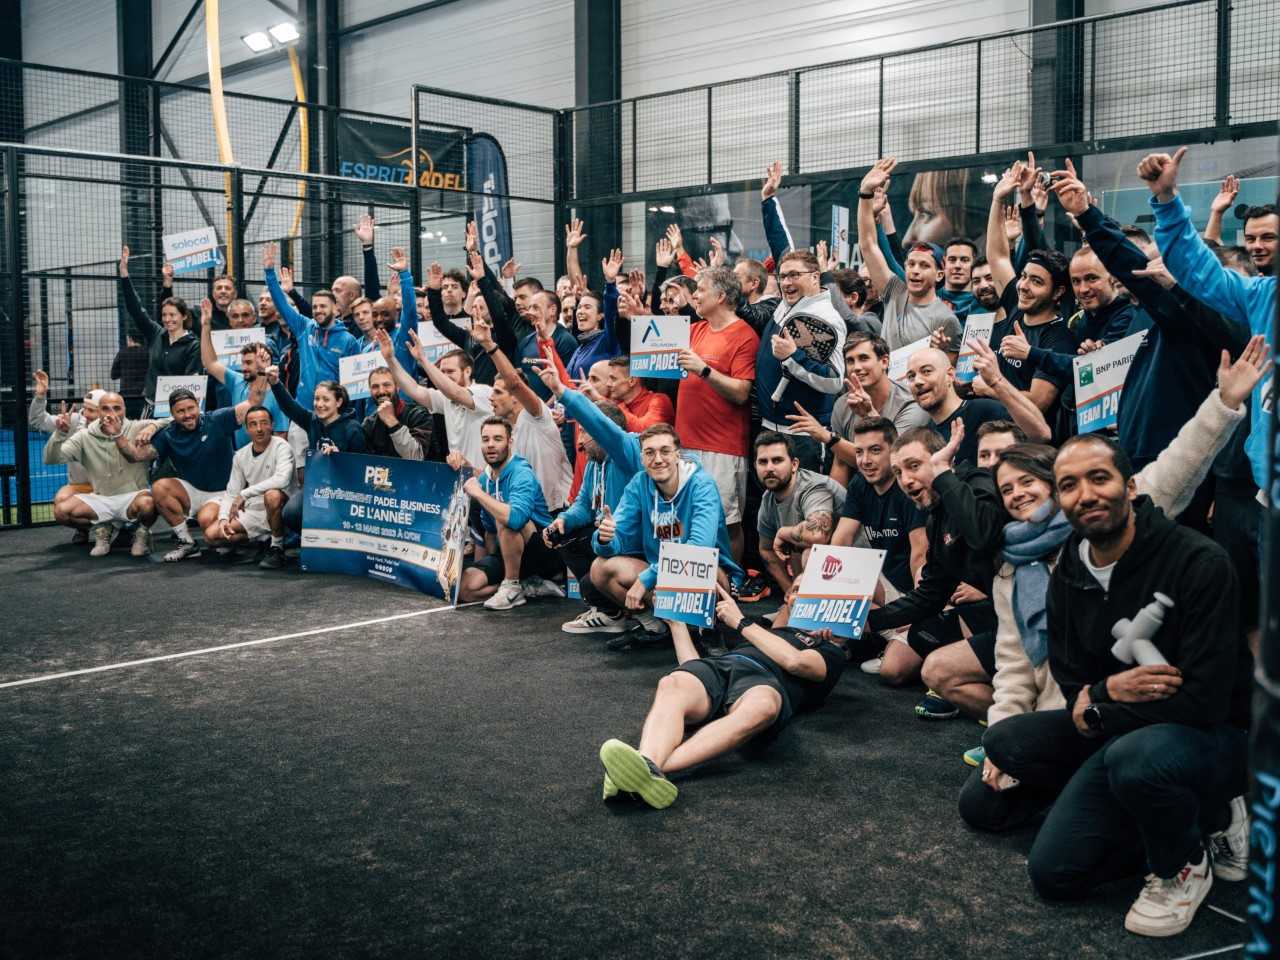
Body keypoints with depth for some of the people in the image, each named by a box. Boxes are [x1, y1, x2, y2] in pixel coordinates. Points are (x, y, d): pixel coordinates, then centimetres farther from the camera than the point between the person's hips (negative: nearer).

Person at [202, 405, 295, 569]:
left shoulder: (281, 447, -13)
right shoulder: (240, 456, 5)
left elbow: (282, 479, -31)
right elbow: (231, 493, 8)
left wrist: (244, 494, -26)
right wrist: (224, 518, -11)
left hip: (279, 510, -6)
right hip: (252, 513, 6)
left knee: (272, 495, -39)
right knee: (211, 535, -8)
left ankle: (277, 548, -17)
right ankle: (265, 539, 9)